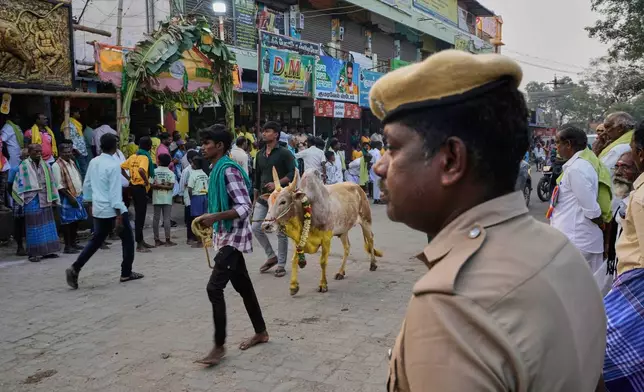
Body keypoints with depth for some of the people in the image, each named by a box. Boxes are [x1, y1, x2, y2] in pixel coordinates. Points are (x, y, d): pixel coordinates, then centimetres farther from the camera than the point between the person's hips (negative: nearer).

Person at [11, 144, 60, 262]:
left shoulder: (45, 165, 8)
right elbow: (19, 184, -4)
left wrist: (54, 199, 9)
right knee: (34, 226, -1)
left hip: (45, 200, 5)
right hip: (32, 200, -5)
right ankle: (33, 253, 6)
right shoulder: (24, 166, -6)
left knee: (47, 224, 8)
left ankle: (47, 251, 18)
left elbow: (52, 182, 12)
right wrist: (22, 200, -6)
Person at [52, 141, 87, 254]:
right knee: (68, 221, -3)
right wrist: (70, 197, -17)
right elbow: (59, 185, -16)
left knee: (76, 220, 12)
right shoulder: (57, 165, -12)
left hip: (77, 195, 8)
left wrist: (80, 192, 12)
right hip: (67, 198, -8)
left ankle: (73, 243, 22)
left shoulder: (72, 162, 13)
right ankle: (67, 246, 2)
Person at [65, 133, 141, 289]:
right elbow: (115, 191, -20)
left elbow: (86, 185, 13)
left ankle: (75, 268, 1)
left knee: (97, 240, 15)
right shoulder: (113, 165, -16)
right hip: (113, 209, -7)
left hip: (98, 209, 7)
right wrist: (118, 216, -19)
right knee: (127, 240, 9)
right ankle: (126, 273, 15)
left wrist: (90, 202, 25)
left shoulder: (93, 162, 6)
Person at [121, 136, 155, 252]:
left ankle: (141, 241, 24)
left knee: (139, 214, 15)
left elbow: (121, 168, 11)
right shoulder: (145, 158, -13)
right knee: (140, 215, -4)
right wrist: (146, 181, -18)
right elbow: (141, 170, -31)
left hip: (133, 186, 8)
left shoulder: (133, 157, 9)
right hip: (141, 187, -8)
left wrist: (129, 178, 13)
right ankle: (139, 244, -1)